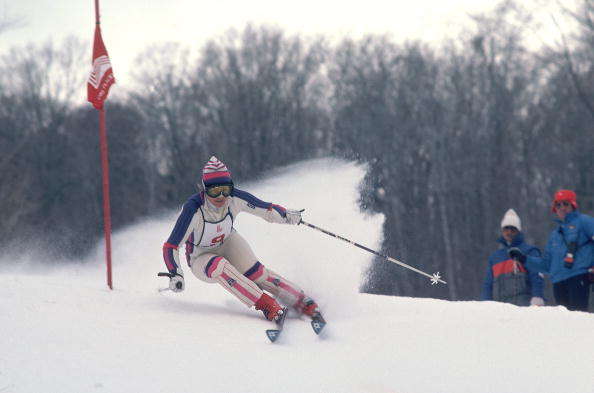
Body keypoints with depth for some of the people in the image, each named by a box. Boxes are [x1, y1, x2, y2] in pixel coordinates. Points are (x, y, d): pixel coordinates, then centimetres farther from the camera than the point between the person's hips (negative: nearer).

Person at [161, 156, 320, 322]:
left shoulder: (235, 199, -25)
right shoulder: (193, 209, -34)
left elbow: (265, 209, -7)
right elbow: (170, 246, -31)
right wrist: (175, 275, -42)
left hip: (229, 243, 3)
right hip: (202, 258, -3)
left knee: (257, 273, -20)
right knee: (219, 266, -34)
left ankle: (304, 303, -16)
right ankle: (265, 304, -34)